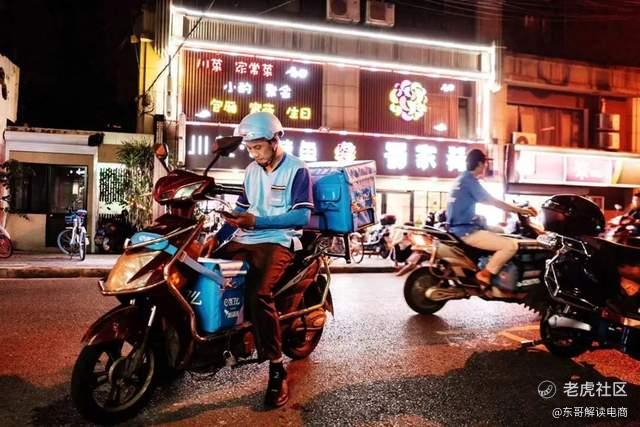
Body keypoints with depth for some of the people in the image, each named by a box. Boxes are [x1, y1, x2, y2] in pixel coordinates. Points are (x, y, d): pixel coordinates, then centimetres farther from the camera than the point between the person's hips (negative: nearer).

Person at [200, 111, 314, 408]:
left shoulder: (297, 170, -6)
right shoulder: (252, 170, 16)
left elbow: (302, 217, -15)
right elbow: (241, 208, 18)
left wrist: (256, 221, -21)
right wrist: (217, 237, 1)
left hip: (279, 241, -7)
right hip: (247, 239, 8)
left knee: (258, 294, -32)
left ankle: (277, 370, -22)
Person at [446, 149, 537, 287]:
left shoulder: (463, 179, 18)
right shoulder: (470, 180, -13)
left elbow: (486, 202, 26)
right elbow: (493, 202, -14)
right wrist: (521, 210, -6)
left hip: (461, 227, 11)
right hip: (467, 231, -11)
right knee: (511, 245, -18)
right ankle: (484, 275, -11)